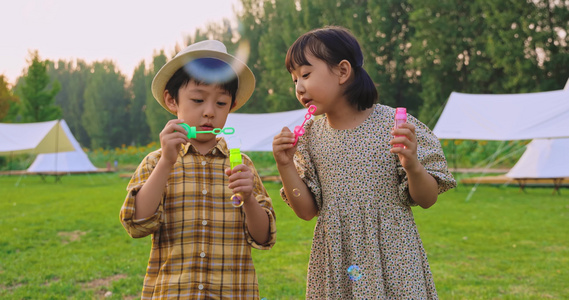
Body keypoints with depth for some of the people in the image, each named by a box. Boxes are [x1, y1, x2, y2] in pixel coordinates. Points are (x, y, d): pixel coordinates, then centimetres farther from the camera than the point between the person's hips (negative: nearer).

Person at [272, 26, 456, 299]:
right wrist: (285, 165, -8)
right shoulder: (310, 135, 2)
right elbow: (307, 211, 4)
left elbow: (427, 200, -4)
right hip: (335, 263, 3)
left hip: (391, 257, -3)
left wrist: (413, 166, -23)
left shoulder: (394, 125, -9)